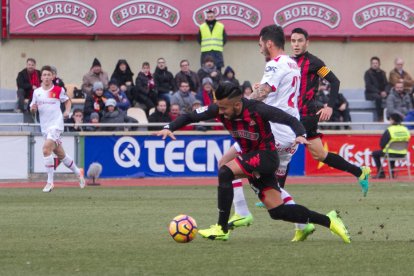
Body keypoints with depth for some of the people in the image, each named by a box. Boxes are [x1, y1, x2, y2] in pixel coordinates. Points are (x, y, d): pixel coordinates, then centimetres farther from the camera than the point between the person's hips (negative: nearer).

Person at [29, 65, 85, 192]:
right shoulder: (37, 92, 6)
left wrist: (67, 111, -5)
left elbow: (67, 101, 13)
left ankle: (50, 182, -17)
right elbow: (32, 109, 14)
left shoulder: (59, 90, -4)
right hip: (45, 127, 5)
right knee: (60, 154, 14)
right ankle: (78, 172, 36)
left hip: (56, 124, -5)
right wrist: (33, 108, -9)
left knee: (46, 149, -23)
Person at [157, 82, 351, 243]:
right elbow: (191, 116, -4)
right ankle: (328, 221, 15)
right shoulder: (220, 110, -10)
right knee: (277, 211, 2)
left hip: (266, 156, -7)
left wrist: (300, 135, -40)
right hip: (250, 157, 7)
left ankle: (222, 229, -21)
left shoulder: (257, 110, -25)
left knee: (225, 172, -27)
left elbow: (290, 120, -21)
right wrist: (170, 127, -20)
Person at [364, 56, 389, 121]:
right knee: (378, 97, -38)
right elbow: (369, 86, -13)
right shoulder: (368, 73, -5)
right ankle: (379, 118, -37)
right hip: (370, 93, -5)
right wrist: (379, 92, -21)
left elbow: (386, 84, 10)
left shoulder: (382, 73, 12)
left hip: (382, 93, 5)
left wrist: (385, 91, -13)